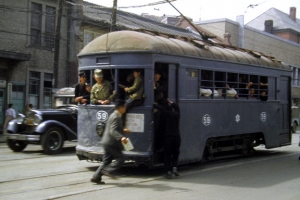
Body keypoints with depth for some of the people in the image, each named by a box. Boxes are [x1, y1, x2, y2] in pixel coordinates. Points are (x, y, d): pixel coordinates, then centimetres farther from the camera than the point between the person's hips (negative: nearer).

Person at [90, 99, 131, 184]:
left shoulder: (115, 115, 15)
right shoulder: (116, 117, -17)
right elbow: (112, 131, -28)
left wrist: (123, 130, 30)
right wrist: (121, 138, -41)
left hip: (107, 142, 10)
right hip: (111, 143, -10)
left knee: (106, 161, 12)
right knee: (120, 158, -4)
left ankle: (96, 177, 12)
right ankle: (108, 170, -7)